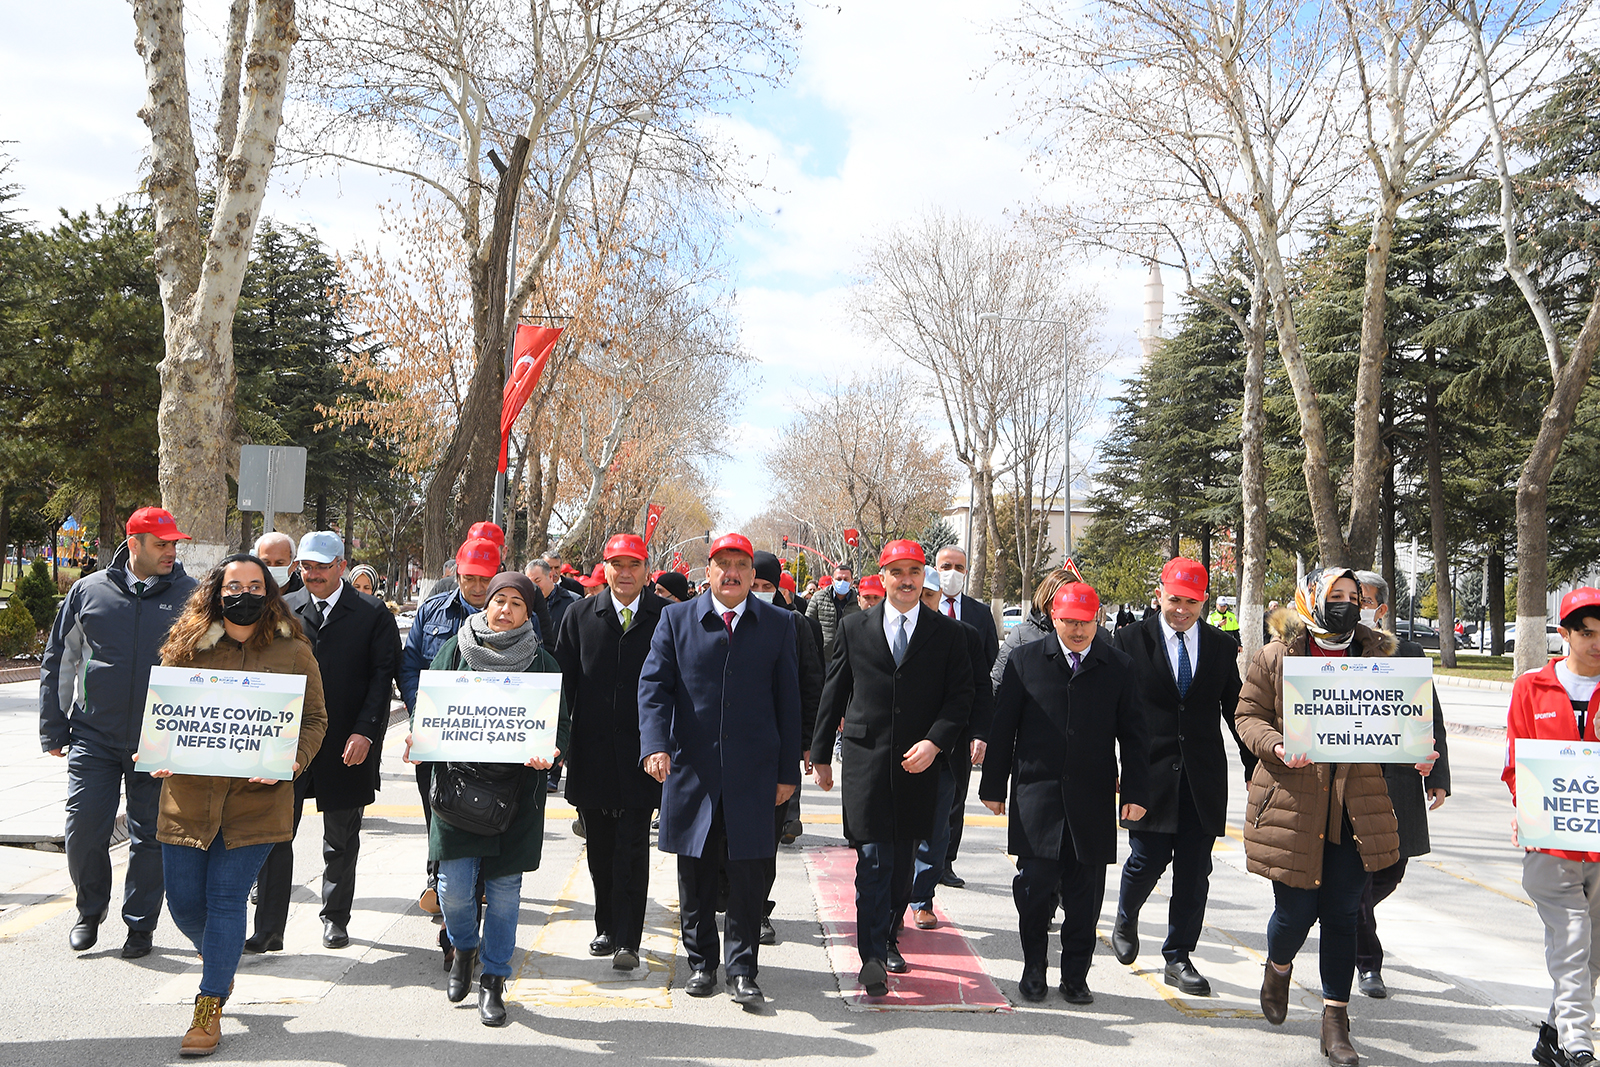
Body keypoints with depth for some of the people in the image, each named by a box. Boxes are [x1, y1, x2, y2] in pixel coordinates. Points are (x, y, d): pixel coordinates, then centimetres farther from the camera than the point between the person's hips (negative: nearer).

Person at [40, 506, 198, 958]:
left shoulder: (190, 596, 0)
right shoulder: (88, 591, 4)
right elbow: (58, 662, 10)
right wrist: (53, 729, 7)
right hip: (93, 735, 1)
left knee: (150, 836, 7)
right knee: (84, 829, 1)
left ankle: (140, 923, 23)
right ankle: (91, 910, 26)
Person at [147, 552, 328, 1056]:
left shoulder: (293, 652, 0)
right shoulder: (188, 647, 4)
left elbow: (314, 719, 3)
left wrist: (293, 760, -14)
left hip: (256, 801, -2)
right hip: (188, 796, 3)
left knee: (226, 900, 0)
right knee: (183, 901, 10)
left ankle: (210, 1009, 15)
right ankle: (219, 959, 43)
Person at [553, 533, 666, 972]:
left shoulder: (667, 617, -2)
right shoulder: (580, 616, 6)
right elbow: (563, 680, 6)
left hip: (643, 754, -3)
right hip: (591, 753, 3)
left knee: (632, 849, -3)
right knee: (600, 849, 14)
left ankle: (628, 940, 4)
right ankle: (606, 927, 30)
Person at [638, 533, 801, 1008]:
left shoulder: (779, 624, 4)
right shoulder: (676, 619, 4)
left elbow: (788, 700, 5)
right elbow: (654, 685, -1)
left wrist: (788, 771, 2)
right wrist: (656, 745, -17)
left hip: (754, 772, -1)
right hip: (691, 768, 1)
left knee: (750, 872, 1)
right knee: (695, 875, 11)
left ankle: (742, 969, 16)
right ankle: (701, 963, 27)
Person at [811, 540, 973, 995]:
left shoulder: (948, 633, 5)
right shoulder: (854, 627, 5)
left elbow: (960, 697, 2)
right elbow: (833, 693, 9)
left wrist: (934, 742, -13)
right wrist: (821, 753, 9)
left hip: (918, 763, 1)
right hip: (865, 761, -1)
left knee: (903, 860, 11)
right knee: (873, 859, -7)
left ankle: (888, 939, 29)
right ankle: (872, 957, -2)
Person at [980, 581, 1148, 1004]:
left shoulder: (1119, 667, 7)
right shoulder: (1025, 660, 4)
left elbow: (1132, 735, 8)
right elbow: (1002, 727, 5)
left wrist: (1135, 792, 2)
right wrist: (994, 786, 4)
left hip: (1093, 800, 1)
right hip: (1037, 793, -1)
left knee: (1084, 892, 5)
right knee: (1035, 882, -3)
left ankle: (1075, 975, 21)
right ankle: (1034, 968, 18)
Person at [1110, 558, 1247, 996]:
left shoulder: (1222, 646, 8)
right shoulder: (1130, 640, -1)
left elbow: (1236, 711, 13)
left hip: (1203, 779, 3)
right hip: (1150, 774, -2)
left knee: (1194, 871, 4)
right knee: (1147, 859, 0)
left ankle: (1179, 958, 18)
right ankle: (1125, 922, 31)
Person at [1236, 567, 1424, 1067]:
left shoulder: (1375, 655, 8)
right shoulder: (1276, 655, -2)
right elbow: (1247, 716, 2)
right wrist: (1276, 746, -17)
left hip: (1355, 806, 3)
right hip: (1292, 801, -2)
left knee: (1342, 915, 6)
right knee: (1295, 910, 2)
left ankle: (1336, 1022, 19)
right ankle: (1278, 968, 37)